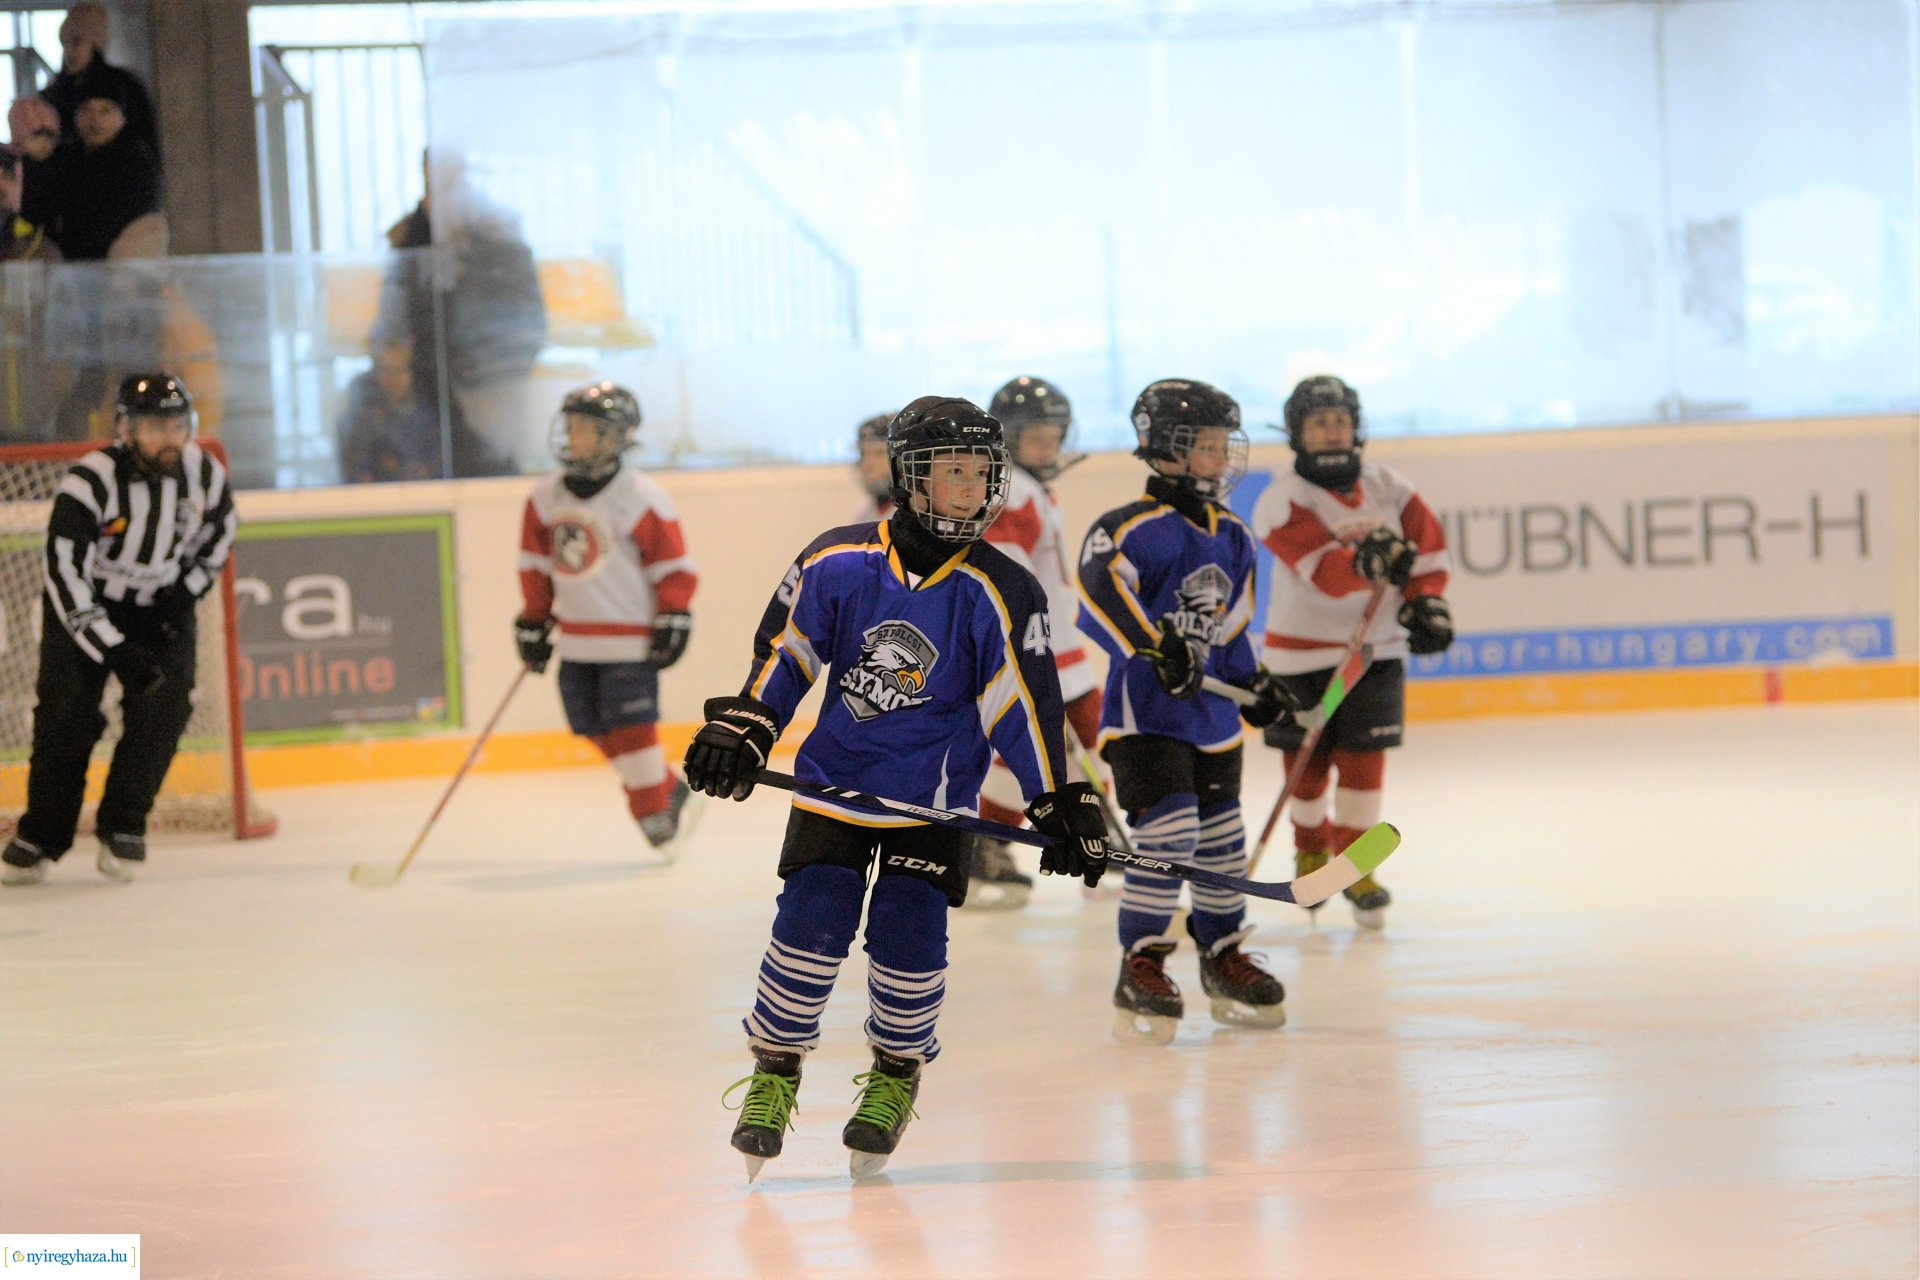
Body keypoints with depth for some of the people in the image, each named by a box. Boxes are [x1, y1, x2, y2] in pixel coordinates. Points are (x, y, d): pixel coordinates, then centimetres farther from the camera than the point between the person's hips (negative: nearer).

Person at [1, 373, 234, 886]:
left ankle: (123, 827, 0)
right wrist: (116, 653, -33)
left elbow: (218, 536, 8)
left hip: (161, 610, 3)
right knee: (67, 715, -13)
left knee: (163, 706, -14)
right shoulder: (90, 483, -29)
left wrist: (186, 591, -5)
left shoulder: (205, 474, -14)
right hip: (85, 609, -3)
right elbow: (66, 577, -29)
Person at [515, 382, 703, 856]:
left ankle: (655, 812, 0)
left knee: (630, 725, -11)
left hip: (632, 637, -6)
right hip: (577, 638, 6)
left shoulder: (642, 498, -11)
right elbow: (536, 566, 14)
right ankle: (670, 792, 21)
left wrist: (674, 620, -12)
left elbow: (674, 566, -7)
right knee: (597, 728, 6)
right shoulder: (546, 499, 5)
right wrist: (534, 622, 13)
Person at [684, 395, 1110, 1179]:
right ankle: (774, 1072, 10)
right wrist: (741, 729, -1)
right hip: (835, 784, 1)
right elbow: (784, 650, 4)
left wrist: (1058, 804, -8)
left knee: (909, 939, -8)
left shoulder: (998, 594, -10)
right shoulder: (837, 563, -8)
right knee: (810, 930, -9)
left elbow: (1025, 704, -6)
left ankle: (896, 1076, 16)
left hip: (934, 801, 0)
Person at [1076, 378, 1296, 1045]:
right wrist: (1153, 646, -37)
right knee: (1168, 831, -17)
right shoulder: (1134, 527, -15)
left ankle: (1224, 954, 29)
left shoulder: (1233, 539, 11)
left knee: (1220, 838, 14)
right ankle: (1140, 968, -7)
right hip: (1145, 711, -8)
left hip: (1211, 714, 8)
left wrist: (1254, 682, 16)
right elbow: (1101, 594, -29)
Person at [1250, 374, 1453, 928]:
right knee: (1308, 764, 6)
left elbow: (1427, 542, 10)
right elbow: (1322, 568, -28)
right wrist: (1366, 561, -47)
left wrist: (1426, 598, -4)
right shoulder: (1283, 501, -14)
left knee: (1363, 759, -3)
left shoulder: (1387, 486, 3)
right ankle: (1311, 852, 31)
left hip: (1376, 646, 3)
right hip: (1302, 651, -3)